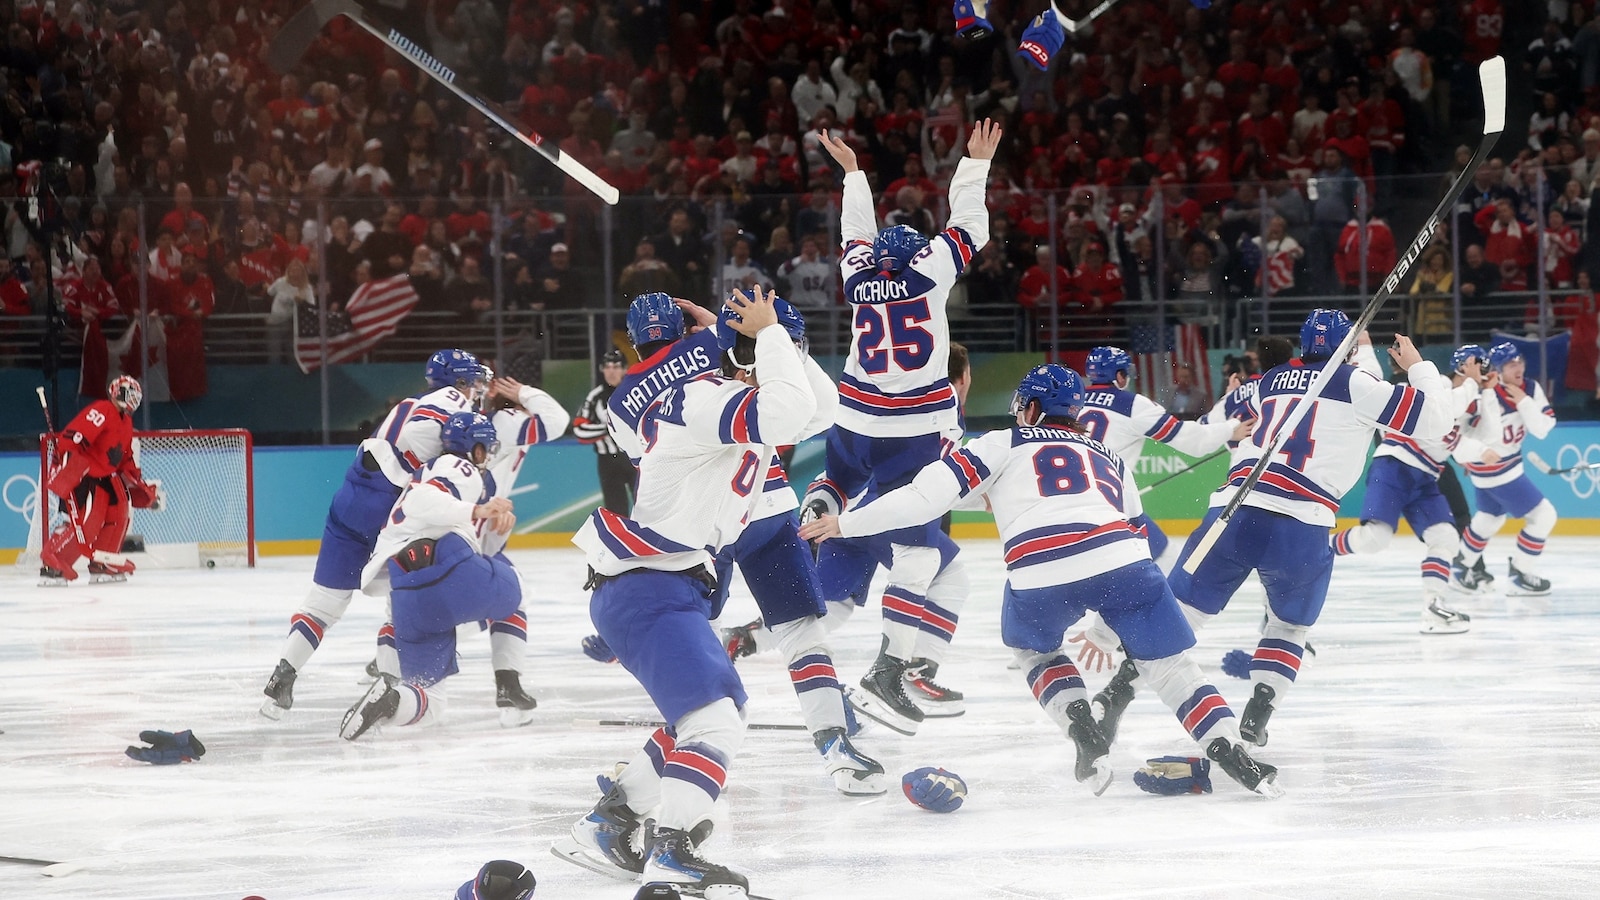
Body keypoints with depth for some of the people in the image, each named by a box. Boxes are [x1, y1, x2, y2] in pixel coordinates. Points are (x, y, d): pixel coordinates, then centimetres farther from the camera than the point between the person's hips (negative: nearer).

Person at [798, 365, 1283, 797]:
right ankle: (1231, 752, -4)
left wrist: (846, 523, 19)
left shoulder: (1004, 445, 23)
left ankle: (1085, 732, 7)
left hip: (1039, 570, -2)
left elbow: (930, 491, 14)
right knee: (1167, 663, 14)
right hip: (1120, 558, 2)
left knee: (1035, 650, 28)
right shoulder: (1108, 456, 36)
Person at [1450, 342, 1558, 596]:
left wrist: (1525, 402, -25)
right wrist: (1479, 451, -41)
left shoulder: (1531, 390, -6)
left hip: (1509, 460, 8)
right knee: (1543, 516, -8)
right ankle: (1521, 576, 1)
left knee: (1491, 517, 29)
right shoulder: (1484, 397, -27)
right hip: (1493, 468, -8)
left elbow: (1543, 429, -12)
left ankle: (1461, 567, 46)